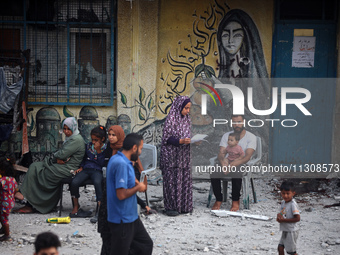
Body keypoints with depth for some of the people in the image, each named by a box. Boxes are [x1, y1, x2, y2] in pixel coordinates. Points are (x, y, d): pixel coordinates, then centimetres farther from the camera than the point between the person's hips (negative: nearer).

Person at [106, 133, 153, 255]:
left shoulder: (116, 159, 7)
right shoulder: (121, 164, -24)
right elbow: (121, 194, -28)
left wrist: (134, 182, 7)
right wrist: (138, 187, -12)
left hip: (131, 216, 10)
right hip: (122, 220, -10)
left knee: (146, 245, 17)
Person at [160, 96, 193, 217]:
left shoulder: (187, 119, 10)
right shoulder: (171, 119, -11)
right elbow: (166, 138, -13)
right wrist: (181, 141, -23)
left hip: (184, 156, 7)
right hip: (172, 155, -7)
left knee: (184, 179, 7)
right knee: (172, 180, -3)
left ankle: (183, 206, 15)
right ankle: (170, 207, 4)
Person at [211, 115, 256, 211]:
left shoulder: (251, 137, -1)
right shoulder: (226, 135, 10)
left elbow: (247, 156, -15)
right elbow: (221, 153, -1)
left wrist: (235, 164, -33)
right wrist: (223, 164, -26)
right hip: (227, 164, 3)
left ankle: (236, 201, -20)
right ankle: (218, 200, -13)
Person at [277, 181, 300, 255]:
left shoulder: (293, 204, -21)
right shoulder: (283, 202, 4)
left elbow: (297, 218, -25)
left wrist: (283, 220, -23)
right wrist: (279, 216, -7)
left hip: (291, 231, -8)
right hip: (285, 231, 8)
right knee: (280, 248, 13)